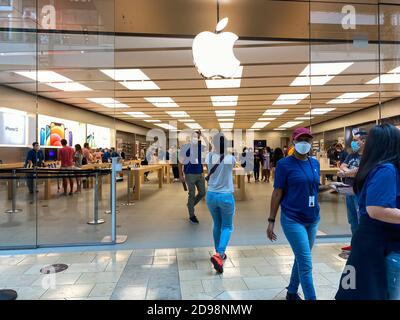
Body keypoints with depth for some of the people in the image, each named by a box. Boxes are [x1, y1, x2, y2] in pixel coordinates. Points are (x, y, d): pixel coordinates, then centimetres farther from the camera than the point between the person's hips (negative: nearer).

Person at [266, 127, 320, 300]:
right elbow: (277, 193, -9)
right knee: (306, 264, -5)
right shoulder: (284, 164, -11)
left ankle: (292, 292, 38)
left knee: (301, 259, 18)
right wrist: (271, 221, -9)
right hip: (293, 220, -6)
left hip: (313, 219, 6)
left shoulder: (315, 163, 6)